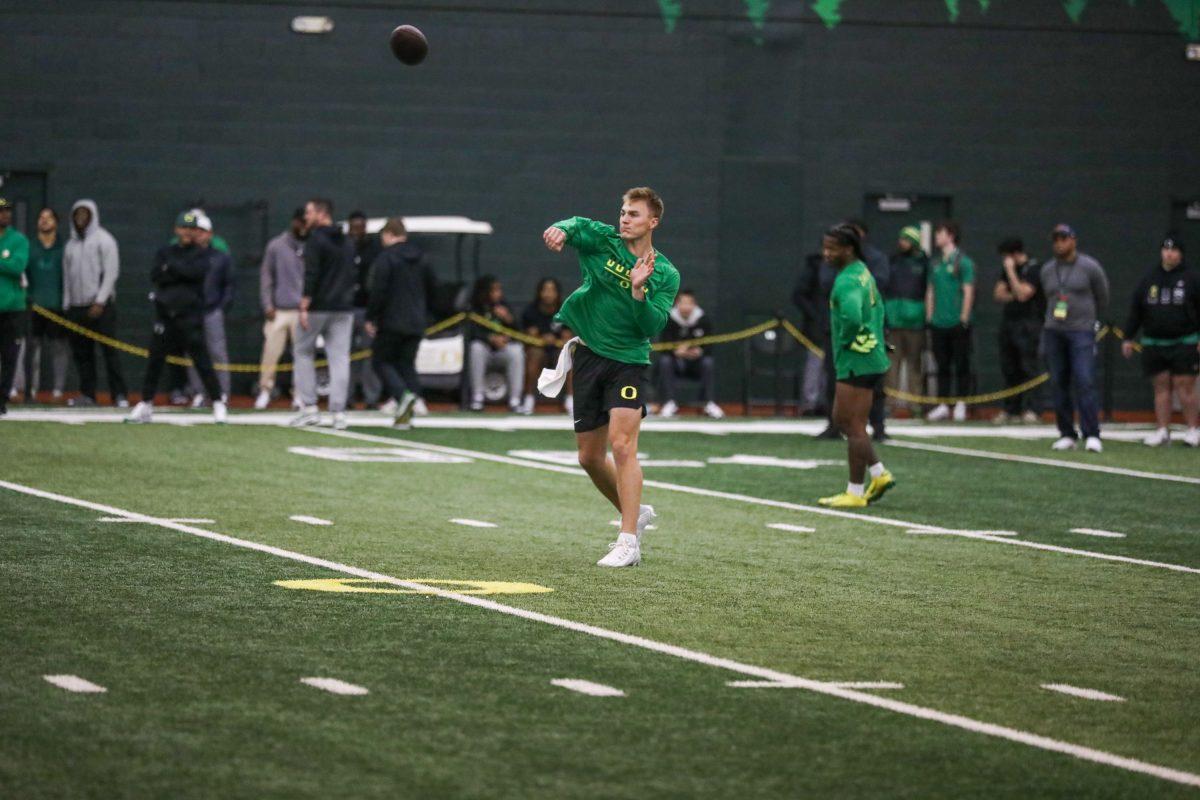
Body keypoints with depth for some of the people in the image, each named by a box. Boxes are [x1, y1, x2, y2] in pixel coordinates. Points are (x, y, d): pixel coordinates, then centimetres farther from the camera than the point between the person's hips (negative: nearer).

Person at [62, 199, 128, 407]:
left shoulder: (103, 239, -1)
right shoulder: (71, 245, 17)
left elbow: (111, 272, -8)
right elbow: (67, 277, 18)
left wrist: (100, 302, -15)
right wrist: (67, 305, 10)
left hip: (101, 305, -6)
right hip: (77, 306, 6)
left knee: (110, 350, -9)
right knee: (81, 353, 4)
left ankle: (119, 395, -10)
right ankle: (87, 394, 9)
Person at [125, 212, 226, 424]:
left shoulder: (201, 254, 5)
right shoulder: (165, 253, 12)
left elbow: (197, 271, -16)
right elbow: (156, 276, -4)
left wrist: (171, 267, -7)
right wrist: (181, 272, -12)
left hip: (190, 316, -3)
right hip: (165, 313, 3)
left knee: (202, 360, -7)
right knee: (155, 360, 5)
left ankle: (218, 404, -3)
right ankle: (145, 406, 14)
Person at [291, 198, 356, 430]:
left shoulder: (316, 239, -9)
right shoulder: (348, 242, 15)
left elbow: (311, 276, -17)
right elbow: (354, 275, 16)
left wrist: (304, 307, -18)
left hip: (318, 307, -6)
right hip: (344, 308, 6)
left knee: (304, 352, 8)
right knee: (339, 358, 3)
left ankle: (309, 408, 3)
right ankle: (338, 413, -3)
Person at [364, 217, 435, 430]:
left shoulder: (385, 258, -9)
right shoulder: (420, 259, 12)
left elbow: (378, 291, -15)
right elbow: (432, 289, 17)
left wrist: (370, 318, -7)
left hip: (392, 322, -6)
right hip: (416, 323, 6)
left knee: (381, 360, 5)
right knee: (407, 364, 10)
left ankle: (403, 395, -19)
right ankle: (405, 415, 1)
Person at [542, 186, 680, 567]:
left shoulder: (665, 274, -2)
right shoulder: (602, 240, 2)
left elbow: (653, 327, -11)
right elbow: (578, 226, -20)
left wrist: (638, 291, -26)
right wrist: (561, 230, -43)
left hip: (627, 361, -4)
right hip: (588, 357, 4)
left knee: (621, 445, -19)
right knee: (590, 457, 11)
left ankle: (628, 542, -19)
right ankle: (635, 513, 35)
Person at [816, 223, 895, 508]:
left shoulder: (847, 282, -19)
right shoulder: (862, 271, 13)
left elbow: (852, 316, -37)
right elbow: (878, 308, 27)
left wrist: (844, 342, -19)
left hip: (856, 363, -10)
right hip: (872, 359, 10)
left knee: (854, 426, -3)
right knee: (841, 420, 17)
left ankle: (855, 493, 2)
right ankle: (879, 474, 18)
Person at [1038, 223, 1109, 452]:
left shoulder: (1089, 267, -2)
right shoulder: (1047, 270, 10)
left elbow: (1102, 298, 9)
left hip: (1081, 331, -5)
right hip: (1053, 331, 5)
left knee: (1085, 382, -14)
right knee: (1059, 384, 4)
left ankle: (1092, 435, -15)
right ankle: (1067, 435, 10)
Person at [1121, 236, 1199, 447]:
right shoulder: (1149, 279, 10)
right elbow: (1135, 310, 13)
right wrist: (1128, 338, 9)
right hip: (1154, 345, 3)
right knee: (1161, 388, 4)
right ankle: (1163, 431, 7)